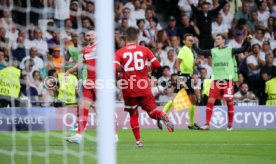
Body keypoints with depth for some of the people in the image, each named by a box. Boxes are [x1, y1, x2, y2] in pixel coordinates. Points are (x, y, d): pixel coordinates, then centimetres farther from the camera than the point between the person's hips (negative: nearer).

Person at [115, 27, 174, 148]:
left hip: (128, 89, 0)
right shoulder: (144, 50, 1)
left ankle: (138, 141, 10)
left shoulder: (119, 52, -2)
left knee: (133, 115, 15)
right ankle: (162, 116, -29)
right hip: (144, 88, 0)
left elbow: (114, 69, -15)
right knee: (152, 111, 6)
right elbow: (156, 65, -1)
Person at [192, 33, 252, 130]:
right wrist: (193, 44, 1)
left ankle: (230, 125, 10)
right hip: (216, 80, 2)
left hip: (228, 80, -2)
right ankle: (207, 124, -2)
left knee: (230, 102, 0)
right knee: (210, 101, -5)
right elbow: (200, 52, 10)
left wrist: (247, 40, -13)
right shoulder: (213, 51, 14)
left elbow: (243, 49, 0)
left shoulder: (230, 50, 6)